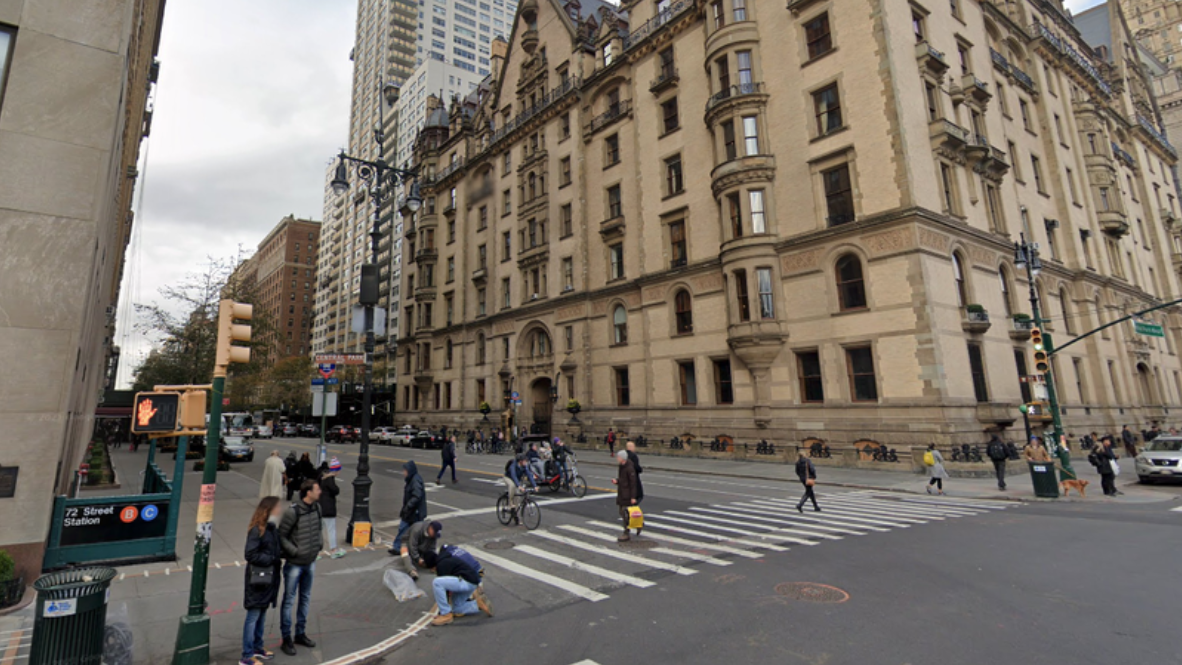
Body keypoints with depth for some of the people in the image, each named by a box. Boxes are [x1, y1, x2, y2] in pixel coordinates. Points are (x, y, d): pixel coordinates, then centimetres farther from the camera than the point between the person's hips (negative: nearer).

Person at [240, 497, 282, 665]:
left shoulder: (272, 528, 6)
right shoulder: (256, 530, -19)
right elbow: (250, 555, -20)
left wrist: (281, 554, -3)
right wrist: (272, 558, -18)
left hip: (269, 578, 8)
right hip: (258, 579, -8)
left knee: (262, 614, 19)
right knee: (253, 616, 3)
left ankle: (258, 647, 33)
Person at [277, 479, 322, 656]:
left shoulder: (317, 507, -1)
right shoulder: (293, 512, -22)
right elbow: (280, 535, -16)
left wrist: (319, 543, 2)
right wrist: (294, 551, -18)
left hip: (310, 562, 7)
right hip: (294, 564, -7)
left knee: (306, 598, 17)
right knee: (289, 600, 7)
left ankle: (300, 634, 32)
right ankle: (286, 639, 22)